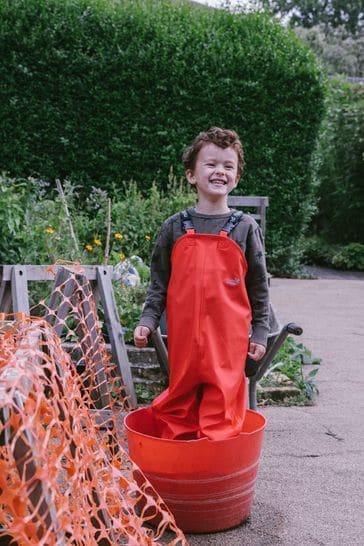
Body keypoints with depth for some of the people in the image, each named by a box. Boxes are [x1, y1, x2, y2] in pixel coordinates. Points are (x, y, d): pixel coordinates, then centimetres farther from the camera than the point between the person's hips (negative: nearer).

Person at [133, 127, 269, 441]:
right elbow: (159, 282, 10)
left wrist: (260, 332, 4)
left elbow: (258, 285, 5)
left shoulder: (245, 228, 1)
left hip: (229, 336, -1)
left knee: (222, 400, 0)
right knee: (179, 399, 11)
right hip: (183, 335, 2)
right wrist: (147, 321, 1)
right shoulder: (175, 227, 4)